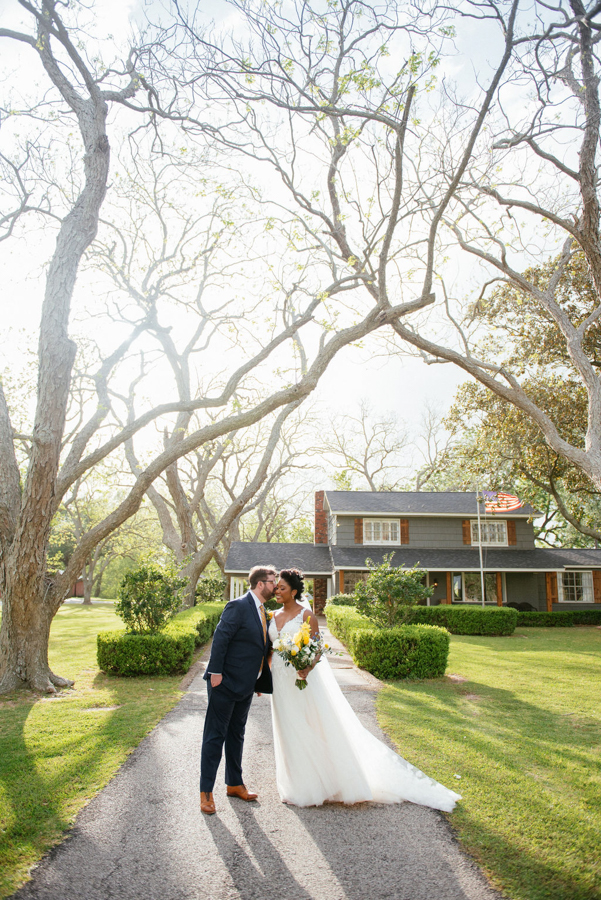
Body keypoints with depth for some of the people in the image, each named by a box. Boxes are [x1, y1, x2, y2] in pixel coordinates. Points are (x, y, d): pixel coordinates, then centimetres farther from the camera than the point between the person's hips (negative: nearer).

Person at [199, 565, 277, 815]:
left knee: (236, 735, 18)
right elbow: (220, 639, -19)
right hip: (225, 683, -8)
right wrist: (215, 672, -21)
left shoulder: (262, 611, 11)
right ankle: (206, 791, 12)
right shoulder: (238, 607, -16)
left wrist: (261, 681, 16)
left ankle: (235, 784, 31)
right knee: (215, 736, 2)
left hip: (246, 685, 8)